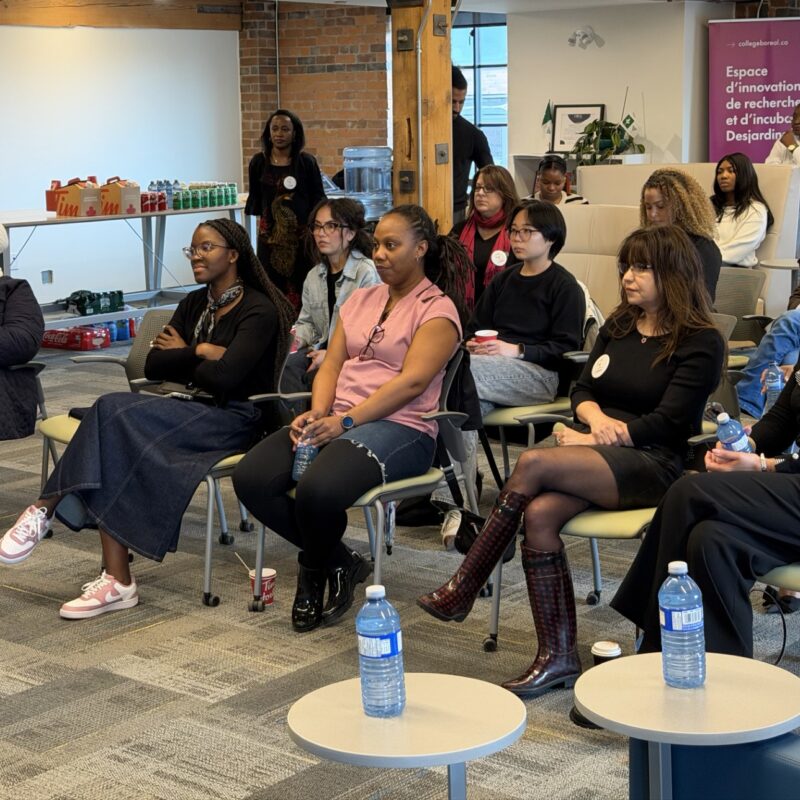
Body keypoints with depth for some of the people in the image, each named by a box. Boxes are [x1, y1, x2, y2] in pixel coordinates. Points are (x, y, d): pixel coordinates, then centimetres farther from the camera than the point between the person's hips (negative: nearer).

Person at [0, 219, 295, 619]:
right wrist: (201, 352, -6)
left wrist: (181, 358, 0)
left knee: (115, 413, -29)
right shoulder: (194, 304, 18)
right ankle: (117, 580, -30)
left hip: (232, 419, -7)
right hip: (194, 410, 7)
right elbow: (153, 366, 8)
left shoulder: (259, 310, -6)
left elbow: (225, 376, -19)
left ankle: (47, 508, -16)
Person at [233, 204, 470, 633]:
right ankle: (339, 562, -1)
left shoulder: (437, 308, -1)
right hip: (335, 420, 7)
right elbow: (332, 364, 14)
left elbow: (413, 381, -13)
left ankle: (313, 573, 0)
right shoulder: (360, 299, 21)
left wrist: (346, 421, -21)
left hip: (398, 426, -7)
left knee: (318, 488, -35)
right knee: (251, 478, -18)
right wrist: (318, 412, -8)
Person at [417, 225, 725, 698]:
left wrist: (593, 440, -11)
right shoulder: (618, 327, 19)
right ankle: (559, 657, -22)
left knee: (533, 464, -30)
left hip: (652, 465, -6)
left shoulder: (701, 342, -2)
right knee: (540, 513, -28)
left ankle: (462, 592, -20)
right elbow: (583, 391, 17)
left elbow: (667, 423, -10)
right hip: (596, 453, 6)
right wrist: (596, 418, -7)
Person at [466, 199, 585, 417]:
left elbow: (566, 347, -6)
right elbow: (475, 327, 25)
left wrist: (516, 350, -17)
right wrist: (473, 344, 0)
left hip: (540, 372, -5)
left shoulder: (565, 287, 4)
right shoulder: (502, 279, 26)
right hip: (496, 363, 5)